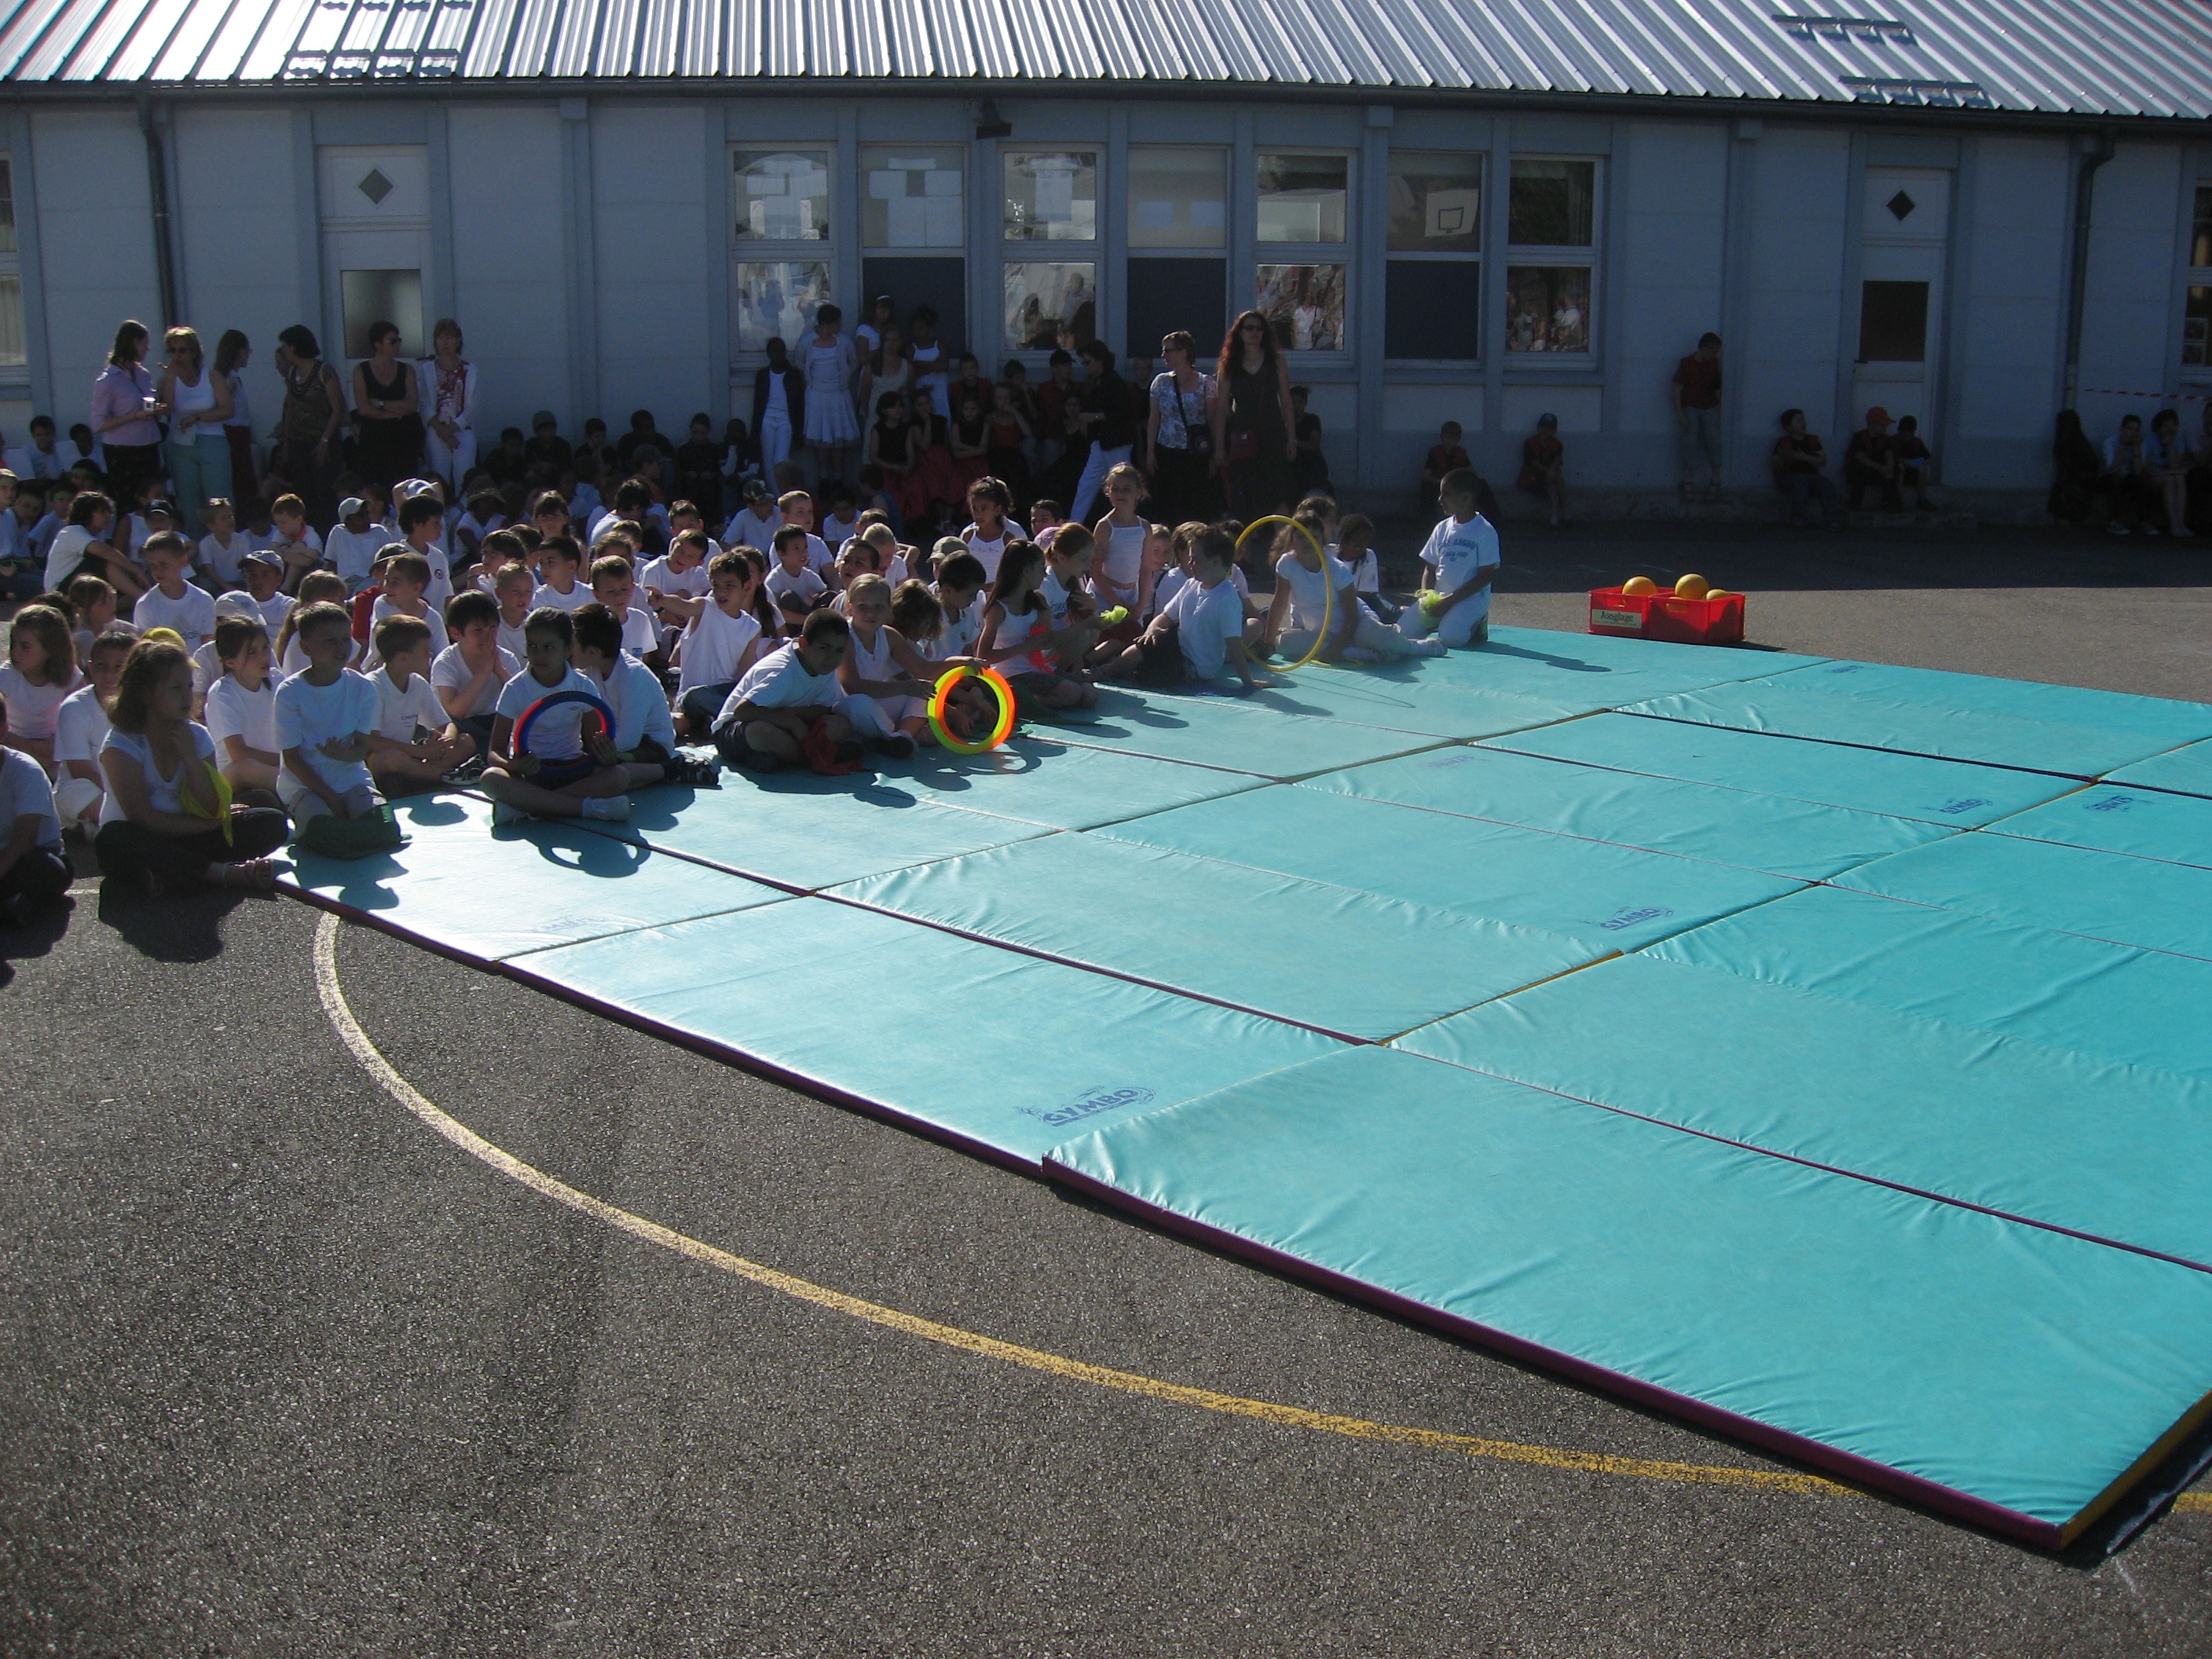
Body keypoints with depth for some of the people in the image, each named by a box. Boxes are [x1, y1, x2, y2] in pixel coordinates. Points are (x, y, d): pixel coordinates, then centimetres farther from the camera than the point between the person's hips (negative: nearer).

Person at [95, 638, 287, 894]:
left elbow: (211, 809, -5)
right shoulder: (121, 745, -10)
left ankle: (168, 873, -32)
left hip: (183, 842, 5)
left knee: (272, 822, -13)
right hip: (137, 843, -5)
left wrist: (190, 756, -15)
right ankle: (229, 872, -35)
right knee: (111, 839, -40)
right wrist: (207, 824, -10)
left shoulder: (197, 737, 4)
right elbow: (143, 818, -16)